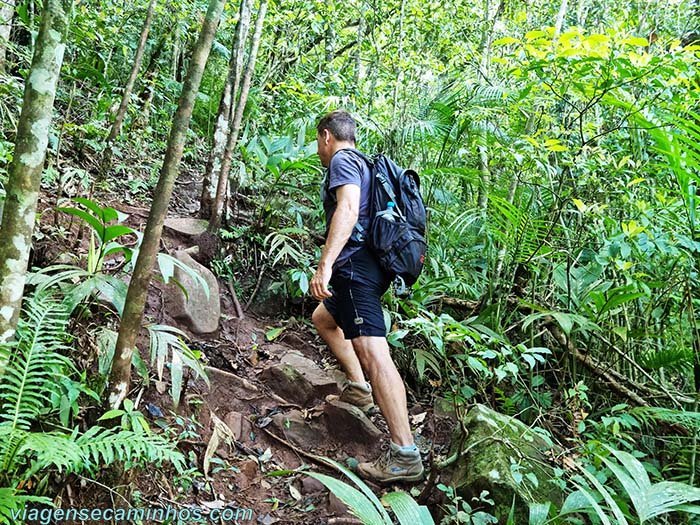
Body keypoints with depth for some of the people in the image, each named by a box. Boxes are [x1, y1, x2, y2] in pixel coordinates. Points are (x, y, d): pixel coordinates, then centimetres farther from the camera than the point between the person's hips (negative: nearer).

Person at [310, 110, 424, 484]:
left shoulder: (342, 160, -4)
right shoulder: (364, 164, 26)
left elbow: (348, 209, -21)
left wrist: (325, 264, -30)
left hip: (355, 262, -11)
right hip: (372, 265, 11)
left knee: (371, 350, -19)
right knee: (323, 318, 30)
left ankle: (404, 455, -26)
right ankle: (358, 386, 19)